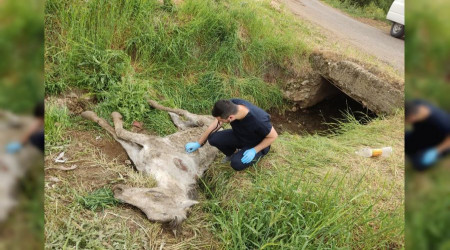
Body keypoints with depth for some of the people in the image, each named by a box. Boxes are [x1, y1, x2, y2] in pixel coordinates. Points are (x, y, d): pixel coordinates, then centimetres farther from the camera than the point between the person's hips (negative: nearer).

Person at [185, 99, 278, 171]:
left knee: (237, 164, -29)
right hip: (239, 135, 5)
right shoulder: (231, 105, -25)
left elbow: (273, 136, -21)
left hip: (256, 144, -5)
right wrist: (198, 144, -5)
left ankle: (256, 155, 3)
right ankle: (232, 153, 12)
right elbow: (216, 124, -11)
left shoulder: (258, 120, -40)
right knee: (213, 138, -18)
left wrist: (254, 150, -25)